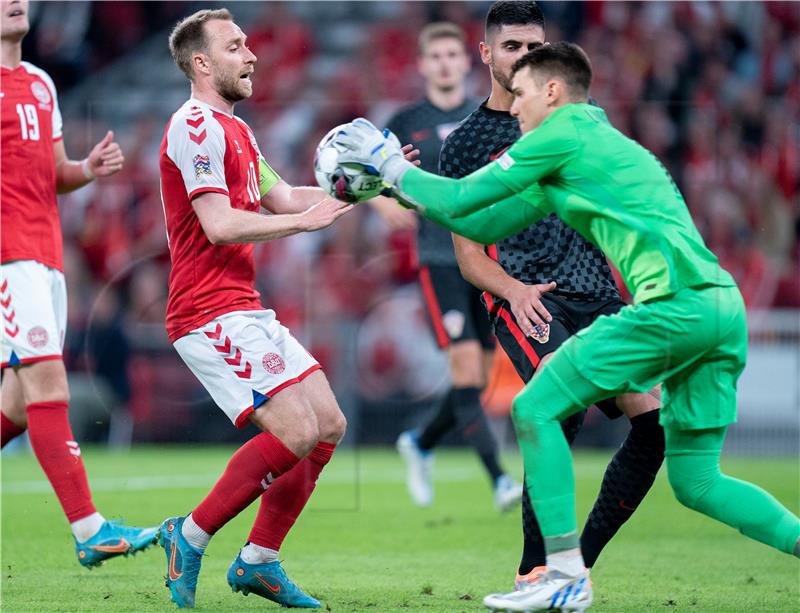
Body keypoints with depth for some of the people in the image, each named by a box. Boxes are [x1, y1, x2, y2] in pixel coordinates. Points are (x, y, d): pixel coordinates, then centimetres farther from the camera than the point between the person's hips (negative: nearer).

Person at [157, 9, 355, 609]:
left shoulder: (233, 128, 20)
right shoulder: (196, 127, -13)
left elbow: (281, 199, 23)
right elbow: (219, 224, -21)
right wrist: (305, 219, -16)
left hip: (247, 312, 10)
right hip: (212, 316, -10)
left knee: (328, 426, 8)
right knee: (295, 431, -18)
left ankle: (259, 561, 12)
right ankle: (189, 537, -7)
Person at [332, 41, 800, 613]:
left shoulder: (564, 132, 3)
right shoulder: (594, 140, 29)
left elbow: (458, 199, 4)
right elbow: (488, 226, 34)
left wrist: (388, 162, 19)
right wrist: (406, 185, 32)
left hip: (676, 302, -9)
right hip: (723, 305, 9)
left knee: (535, 409, 0)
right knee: (695, 481, 13)